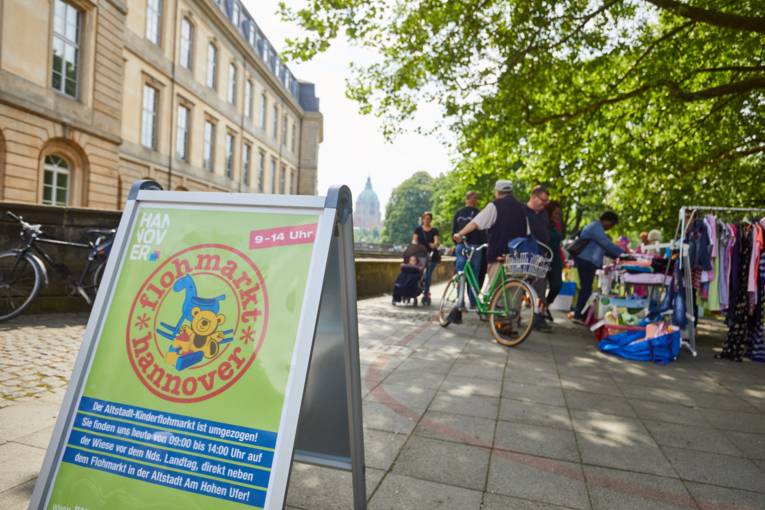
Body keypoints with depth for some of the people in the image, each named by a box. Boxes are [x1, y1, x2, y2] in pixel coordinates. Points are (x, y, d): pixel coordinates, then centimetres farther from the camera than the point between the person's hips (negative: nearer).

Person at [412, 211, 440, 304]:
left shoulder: (434, 230, 6)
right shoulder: (418, 229, 11)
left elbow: (437, 242, -6)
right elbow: (414, 240, 4)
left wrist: (434, 245, -29)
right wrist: (415, 243, -19)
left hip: (431, 255, -1)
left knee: (428, 275, -6)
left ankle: (425, 294, 1)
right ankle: (426, 293, 9)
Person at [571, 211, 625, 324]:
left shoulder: (597, 228, 24)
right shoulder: (596, 228, -11)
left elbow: (603, 248, 24)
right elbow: (608, 245, -19)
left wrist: (618, 256, 14)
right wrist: (623, 253, -14)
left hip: (587, 261, 11)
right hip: (586, 261, -11)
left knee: (586, 288, 10)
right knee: (586, 288, -11)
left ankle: (579, 314, 13)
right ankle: (578, 315, -10)